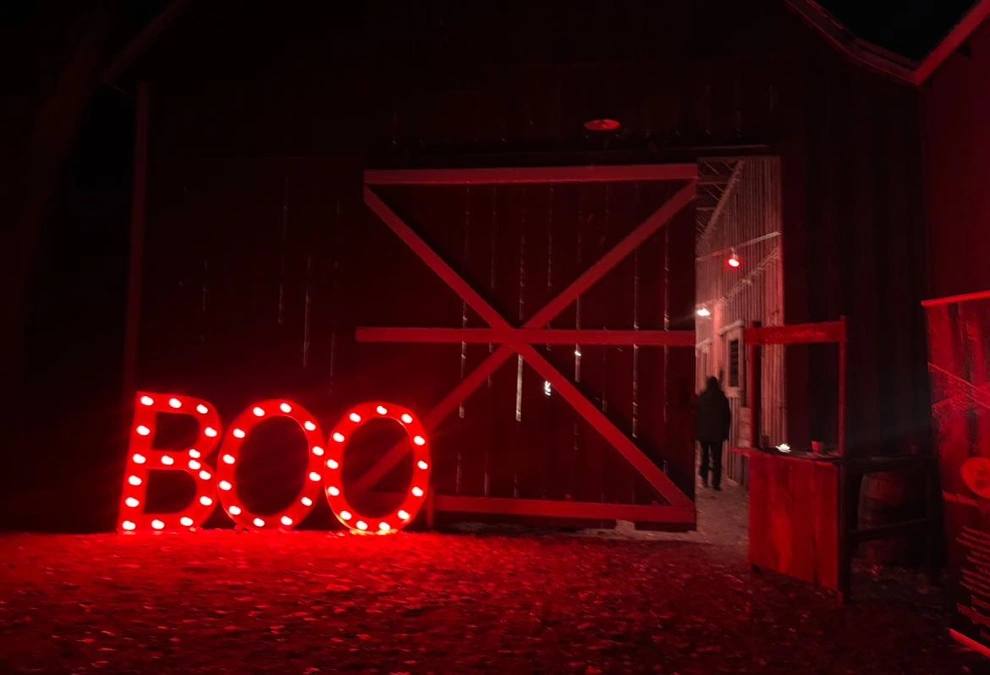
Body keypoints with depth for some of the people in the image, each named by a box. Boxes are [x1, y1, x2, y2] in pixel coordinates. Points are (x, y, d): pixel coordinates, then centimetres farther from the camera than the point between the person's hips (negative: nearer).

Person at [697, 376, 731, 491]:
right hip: (718, 433, -1)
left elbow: (696, 415, -2)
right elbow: (728, 416, -1)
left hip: (703, 432, 1)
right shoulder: (723, 398, -4)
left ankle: (704, 477, 12)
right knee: (717, 458, 3)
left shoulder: (701, 398, -5)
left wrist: (697, 431, 5)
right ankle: (716, 482, -1)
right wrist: (726, 432, 7)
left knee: (705, 455, 18)